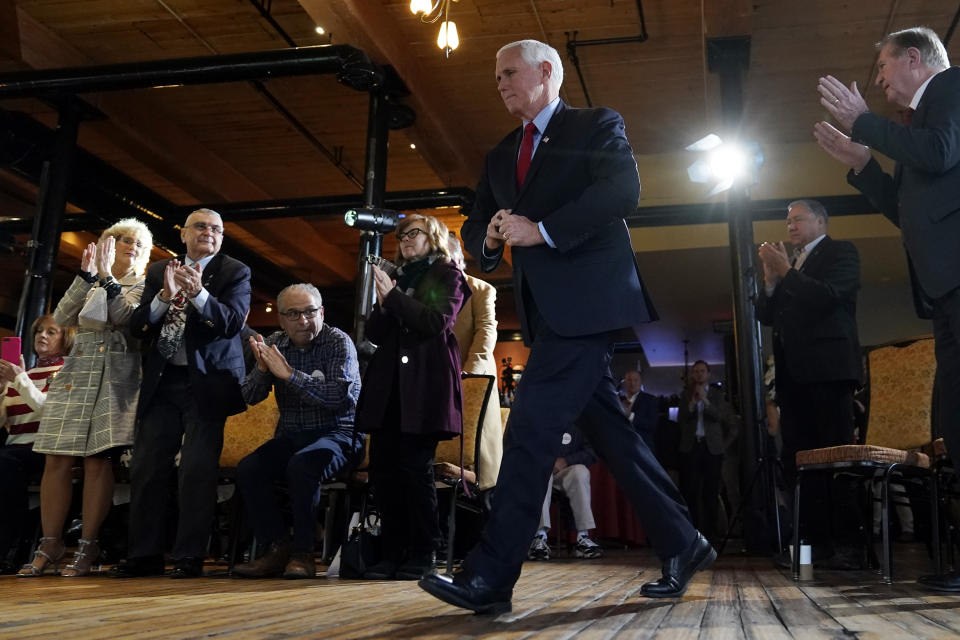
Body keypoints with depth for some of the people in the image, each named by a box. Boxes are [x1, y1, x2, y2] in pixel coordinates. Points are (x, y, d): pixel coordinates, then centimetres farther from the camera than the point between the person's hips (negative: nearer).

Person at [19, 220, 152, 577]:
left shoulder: (141, 287, 10)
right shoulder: (88, 285, 19)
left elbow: (122, 316, -9)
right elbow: (62, 318, 2)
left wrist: (106, 275, -9)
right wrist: (85, 275, -6)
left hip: (115, 379, -3)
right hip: (76, 375, 4)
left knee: (98, 460, -10)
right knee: (57, 460, -4)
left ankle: (87, 547, -4)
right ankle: (50, 544, 2)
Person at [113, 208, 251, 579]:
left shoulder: (235, 273, 2)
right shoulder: (159, 272, 13)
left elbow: (232, 322, -11)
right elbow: (138, 326, 5)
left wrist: (198, 293, -27)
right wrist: (166, 296, -13)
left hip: (207, 382, -4)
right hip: (162, 381, 4)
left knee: (198, 468, -6)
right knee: (147, 466, 2)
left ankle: (189, 556, 1)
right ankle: (144, 554, 11)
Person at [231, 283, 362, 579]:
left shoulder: (338, 342, -8)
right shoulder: (274, 344, 7)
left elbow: (341, 396, -22)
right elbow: (250, 397, 3)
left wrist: (289, 374, -24)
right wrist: (262, 369, -18)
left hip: (337, 433, -5)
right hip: (290, 436, 5)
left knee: (300, 465, -34)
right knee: (247, 469, -20)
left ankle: (303, 553, -19)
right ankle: (277, 549, -10)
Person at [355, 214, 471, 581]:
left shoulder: (448, 276, 9)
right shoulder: (398, 278, 24)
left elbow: (438, 321, -8)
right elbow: (374, 333, 19)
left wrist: (393, 297, -9)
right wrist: (383, 305, 1)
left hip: (424, 383, -6)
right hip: (390, 384, 6)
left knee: (415, 466, -9)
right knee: (383, 466, -1)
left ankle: (422, 554, 1)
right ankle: (393, 553, 6)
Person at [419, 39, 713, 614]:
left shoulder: (597, 125, 3)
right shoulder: (502, 155, 23)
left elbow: (624, 190, -15)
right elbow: (476, 228, 19)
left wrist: (543, 231, -19)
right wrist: (489, 236, -5)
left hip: (587, 300, -8)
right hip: (550, 307, 8)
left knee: (531, 429, -14)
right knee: (608, 430, 8)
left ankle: (491, 578, -11)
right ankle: (682, 545, 19)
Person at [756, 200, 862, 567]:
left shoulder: (841, 253, 7)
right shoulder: (789, 265, 24)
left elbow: (827, 296, -12)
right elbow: (765, 316, 17)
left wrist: (786, 271, -7)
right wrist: (770, 281, 3)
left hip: (827, 368, -7)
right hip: (793, 372, 7)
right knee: (795, 460, 0)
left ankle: (848, 542, -8)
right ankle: (815, 539, 2)